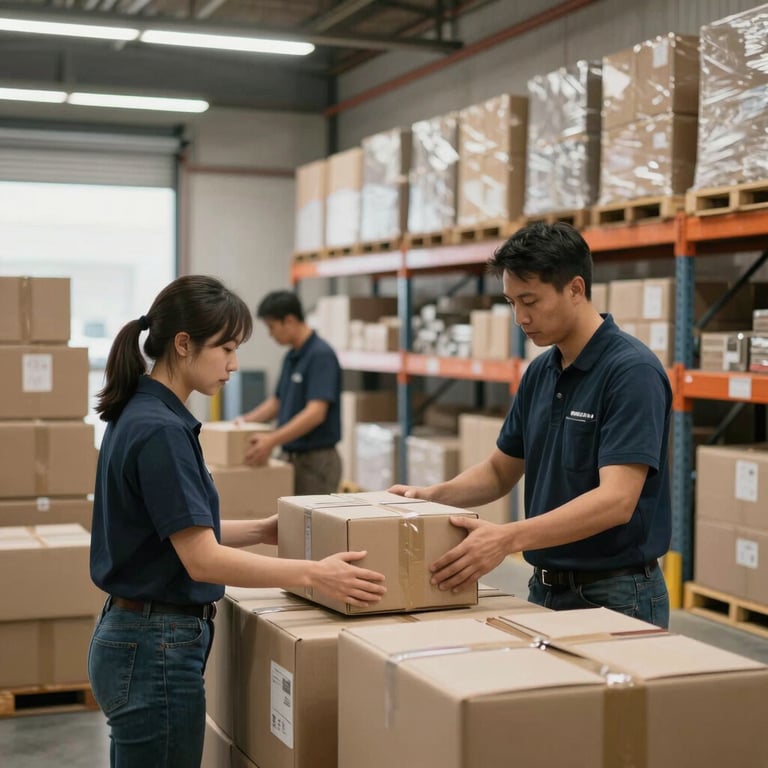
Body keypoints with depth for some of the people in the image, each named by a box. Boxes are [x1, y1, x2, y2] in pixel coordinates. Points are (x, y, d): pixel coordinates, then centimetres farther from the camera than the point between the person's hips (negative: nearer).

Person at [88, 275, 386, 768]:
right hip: (156, 651, -10)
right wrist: (314, 573, -24)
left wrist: (262, 531, 15)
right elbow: (203, 559, -24)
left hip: (132, 639, 10)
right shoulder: (160, 430, -21)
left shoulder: (139, 414, 9)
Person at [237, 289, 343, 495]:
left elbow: (316, 412, -26)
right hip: (292, 458, 9)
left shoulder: (321, 355, -18)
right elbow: (278, 402, 23)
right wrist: (244, 421, 12)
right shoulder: (291, 357, 12)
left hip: (316, 461, -9)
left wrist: (273, 440, -32)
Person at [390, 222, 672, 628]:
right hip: (547, 589, 8)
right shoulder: (540, 372, 7)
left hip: (615, 597, -8)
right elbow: (501, 470, 15)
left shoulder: (632, 370, -19)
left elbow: (616, 500, -28)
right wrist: (431, 496, -3)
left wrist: (508, 538, -37)